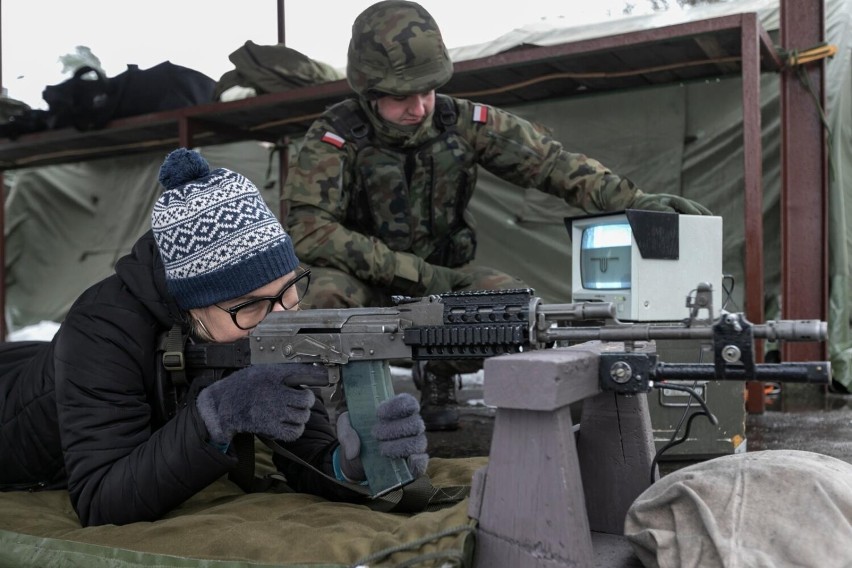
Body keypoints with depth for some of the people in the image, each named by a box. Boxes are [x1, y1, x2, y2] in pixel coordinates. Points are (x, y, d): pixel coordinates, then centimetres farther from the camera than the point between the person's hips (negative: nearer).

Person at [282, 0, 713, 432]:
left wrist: (632, 200, -27)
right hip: (366, 283, -2)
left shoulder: (461, 122, -8)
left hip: (441, 278, 3)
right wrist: (415, 273, -26)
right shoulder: (334, 138, -16)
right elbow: (306, 228, -24)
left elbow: (548, 161, -13)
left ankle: (437, 372, 4)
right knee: (329, 294, -35)